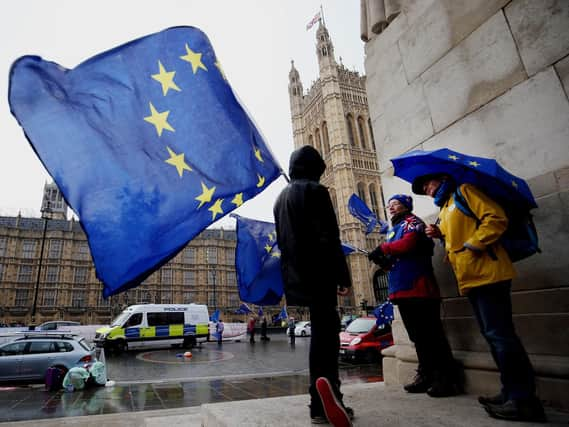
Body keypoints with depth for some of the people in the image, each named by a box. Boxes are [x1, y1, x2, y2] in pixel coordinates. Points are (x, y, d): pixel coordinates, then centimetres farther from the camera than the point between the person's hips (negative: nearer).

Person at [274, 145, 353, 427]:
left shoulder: (281, 198, 19)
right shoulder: (315, 191, -6)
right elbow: (328, 238, -14)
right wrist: (342, 276, -12)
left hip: (296, 276, 8)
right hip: (318, 274, -8)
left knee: (321, 332, 13)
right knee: (325, 332, -6)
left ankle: (322, 402, 18)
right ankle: (321, 403, -16)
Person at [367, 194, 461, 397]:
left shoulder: (412, 221, -1)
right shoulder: (393, 230, 26)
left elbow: (408, 243, -21)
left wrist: (383, 248, -9)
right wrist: (383, 260, 2)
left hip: (418, 287, -9)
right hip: (402, 289, 9)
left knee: (431, 334, -6)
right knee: (417, 335, 13)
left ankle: (447, 378, 2)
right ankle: (427, 375, 22)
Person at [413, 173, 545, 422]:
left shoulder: (464, 191, 0)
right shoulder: (445, 210, 24)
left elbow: (496, 218, -11)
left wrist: (473, 244, -17)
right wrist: (441, 234, 9)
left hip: (488, 273, -9)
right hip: (471, 279, 10)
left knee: (499, 335, -10)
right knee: (492, 335, 11)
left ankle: (524, 399, -3)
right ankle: (511, 393, 20)